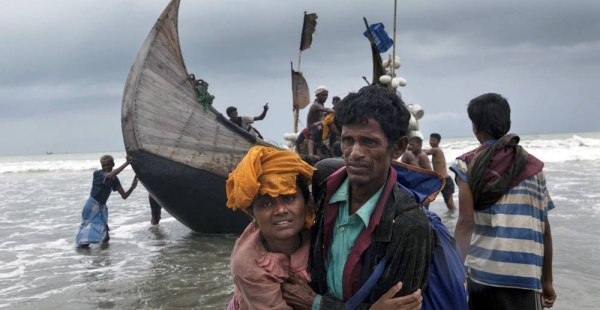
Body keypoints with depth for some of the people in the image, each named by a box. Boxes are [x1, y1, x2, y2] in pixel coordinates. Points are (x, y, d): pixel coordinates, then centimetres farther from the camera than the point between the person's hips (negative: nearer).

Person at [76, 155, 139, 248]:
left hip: (102, 207, 5)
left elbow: (124, 196, -3)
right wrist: (126, 164, -41)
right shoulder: (97, 173, -14)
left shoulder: (114, 179, 1)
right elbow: (109, 176, -36)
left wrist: (132, 187, -23)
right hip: (92, 205, -5)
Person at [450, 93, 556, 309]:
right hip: (524, 275, 0)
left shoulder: (467, 164, 2)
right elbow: (544, 228, 8)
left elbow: (466, 222, -7)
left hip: (479, 272, 0)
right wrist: (547, 281, 16)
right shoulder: (532, 166, 7)